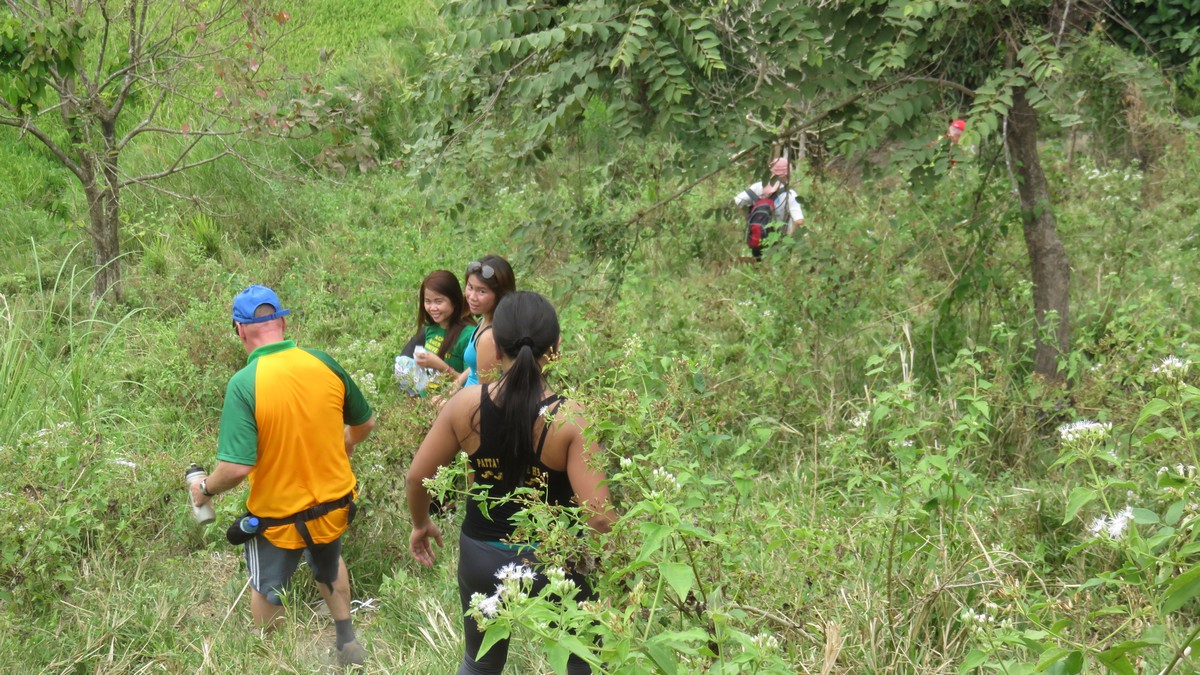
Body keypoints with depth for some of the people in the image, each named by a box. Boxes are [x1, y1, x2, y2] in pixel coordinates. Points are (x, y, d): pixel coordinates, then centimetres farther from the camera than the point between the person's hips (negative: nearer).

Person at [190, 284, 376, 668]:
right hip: (334, 505, 4)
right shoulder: (325, 365, -10)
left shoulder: (244, 384, -24)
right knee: (329, 565, 36)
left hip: (279, 515, -4)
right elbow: (365, 423, 4)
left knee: (267, 590, 25)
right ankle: (347, 642, 44)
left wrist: (205, 489, -8)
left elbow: (237, 467, -28)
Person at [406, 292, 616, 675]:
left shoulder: (466, 406, -12)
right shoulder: (570, 419, -21)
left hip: (481, 557, 3)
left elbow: (417, 476, -2)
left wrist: (421, 524, 18)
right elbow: (598, 516, -24)